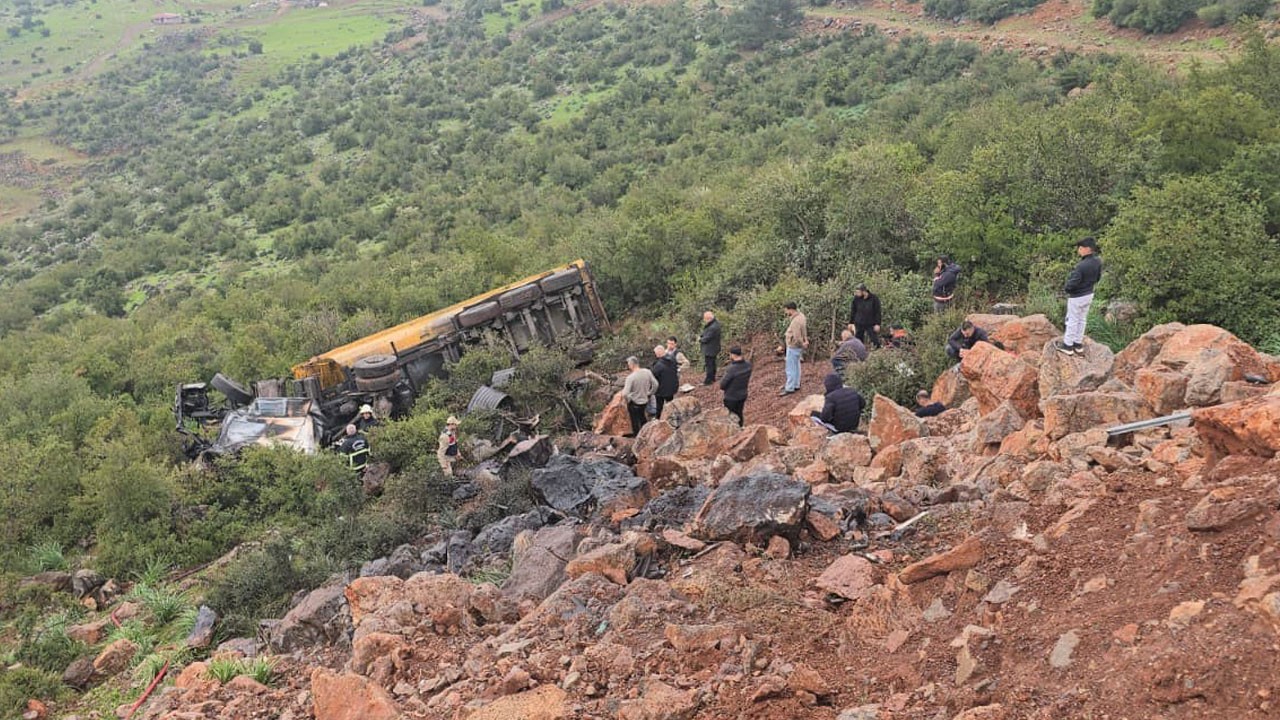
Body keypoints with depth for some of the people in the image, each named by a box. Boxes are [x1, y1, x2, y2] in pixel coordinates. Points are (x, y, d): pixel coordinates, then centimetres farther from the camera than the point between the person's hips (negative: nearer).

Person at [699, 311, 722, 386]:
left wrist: (700, 340, -7)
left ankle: (708, 381, 11)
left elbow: (706, 339, -26)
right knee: (712, 363, 23)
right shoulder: (715, 322, 0)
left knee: (709, 364, 1)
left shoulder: (713, 328, -33)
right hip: (713, 348, 10)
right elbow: (706, 332, 10)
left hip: (710, 349, -10)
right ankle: (712, 378, 37)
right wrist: (700, 336, -6)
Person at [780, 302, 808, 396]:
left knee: (791, 368, 0)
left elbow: (797, 338, -27)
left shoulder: (795, 321, -29)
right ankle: (796, 385, 33)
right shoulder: (800, 315, 1)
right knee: (796, 366, 21)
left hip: (793, 347, -10)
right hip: (796, 346, 10)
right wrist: (805, 340, 6)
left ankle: (789, 388, 8)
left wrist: (803, 345, -12)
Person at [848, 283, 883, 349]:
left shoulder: (874, 298, -9)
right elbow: (853, 311, 6)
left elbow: (877, 312, -5)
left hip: (871, 324, -2)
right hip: (859, 324, 2)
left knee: (875, 341, 0)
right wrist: (851, 322, 6)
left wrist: (877, 324, -9)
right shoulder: (856, 298, -3)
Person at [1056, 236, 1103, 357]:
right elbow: (1098, 277, 7)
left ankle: (1067, 346, 22)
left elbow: (1072, 284, -27)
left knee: (1072, 321, 9)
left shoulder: (1081, 266, -33)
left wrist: (1066, 289, -6)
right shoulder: (1098, 261, -8)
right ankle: (1078, 344, 33)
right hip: (1089, 294, 7)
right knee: (1081, 320, 21)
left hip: (1077, 297, -7)